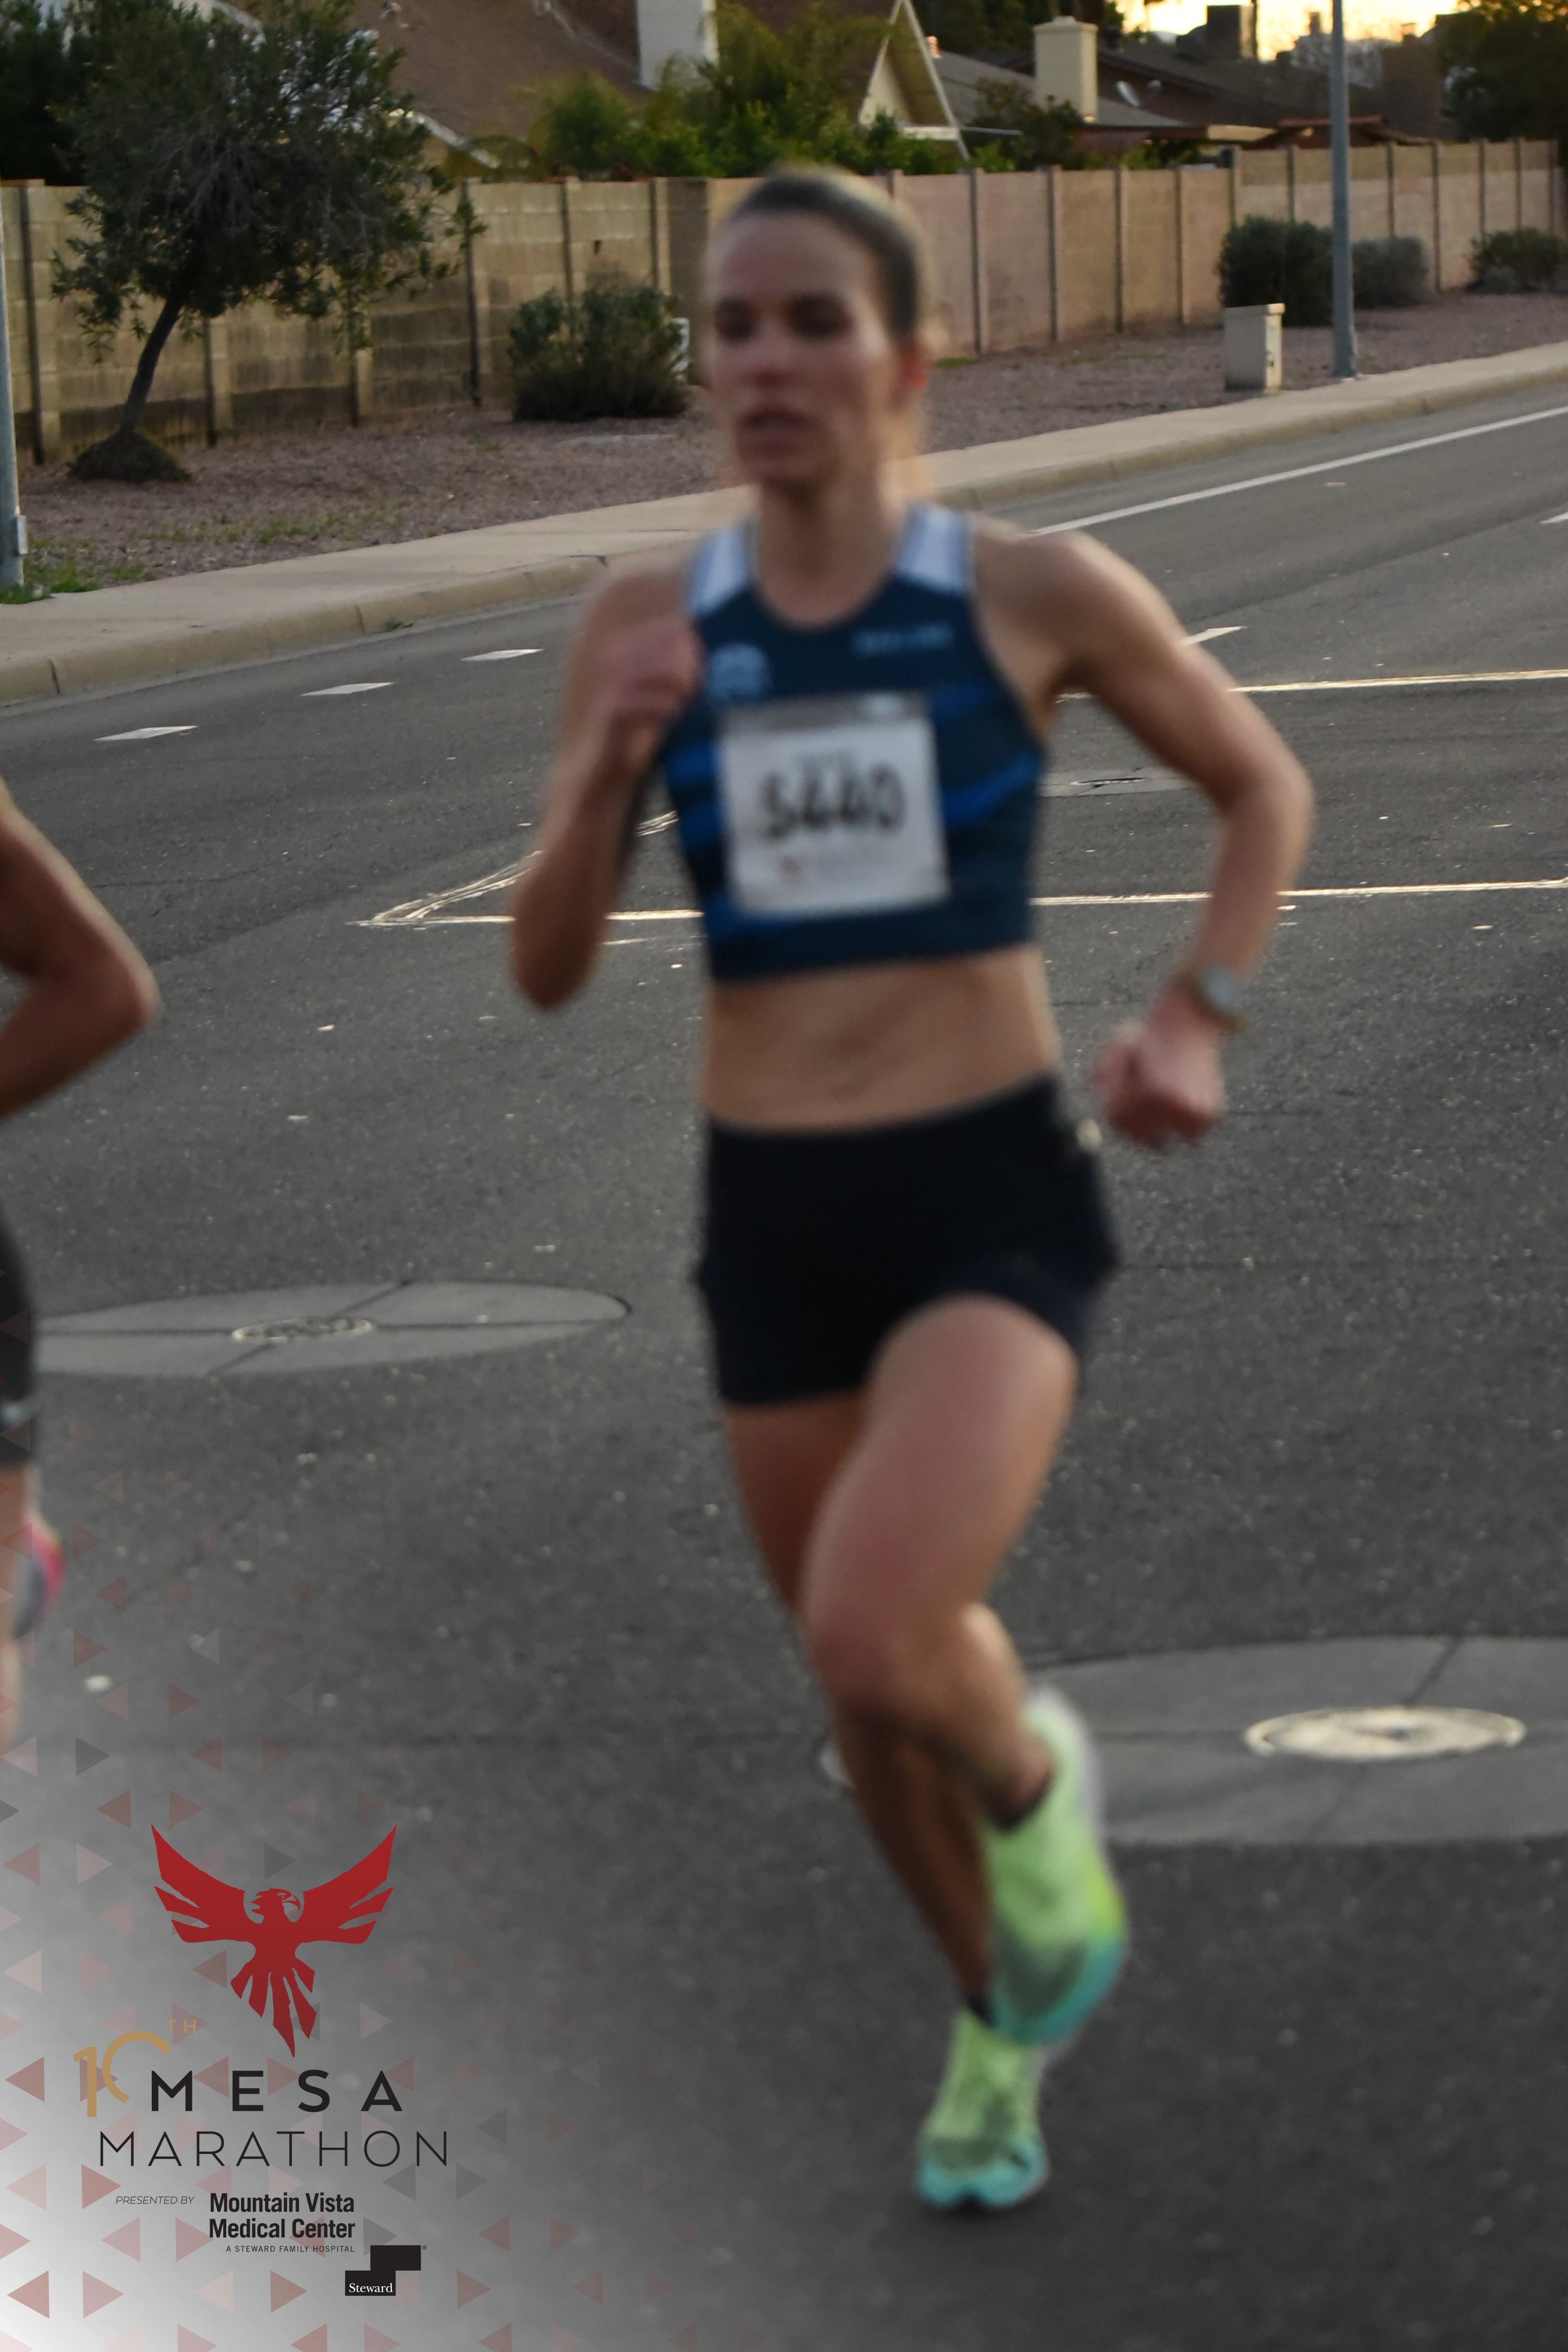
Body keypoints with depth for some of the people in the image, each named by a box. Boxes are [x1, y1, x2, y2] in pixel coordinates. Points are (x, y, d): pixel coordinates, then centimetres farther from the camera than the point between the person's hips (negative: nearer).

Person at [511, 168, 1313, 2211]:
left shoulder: (1037, 593, -7)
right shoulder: (648, 627, 0)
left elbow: (1267, 787, 9)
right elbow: (548, 970, -1)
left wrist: (1195, 1019, -5)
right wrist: (607, 764, -19)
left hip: (998, 1208, -4)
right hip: (776, 1223, 4)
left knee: (871, 1646, -26)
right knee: (874, 1682, 18)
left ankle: (1036, 1778, 11)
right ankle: (1004, 2010, 47)